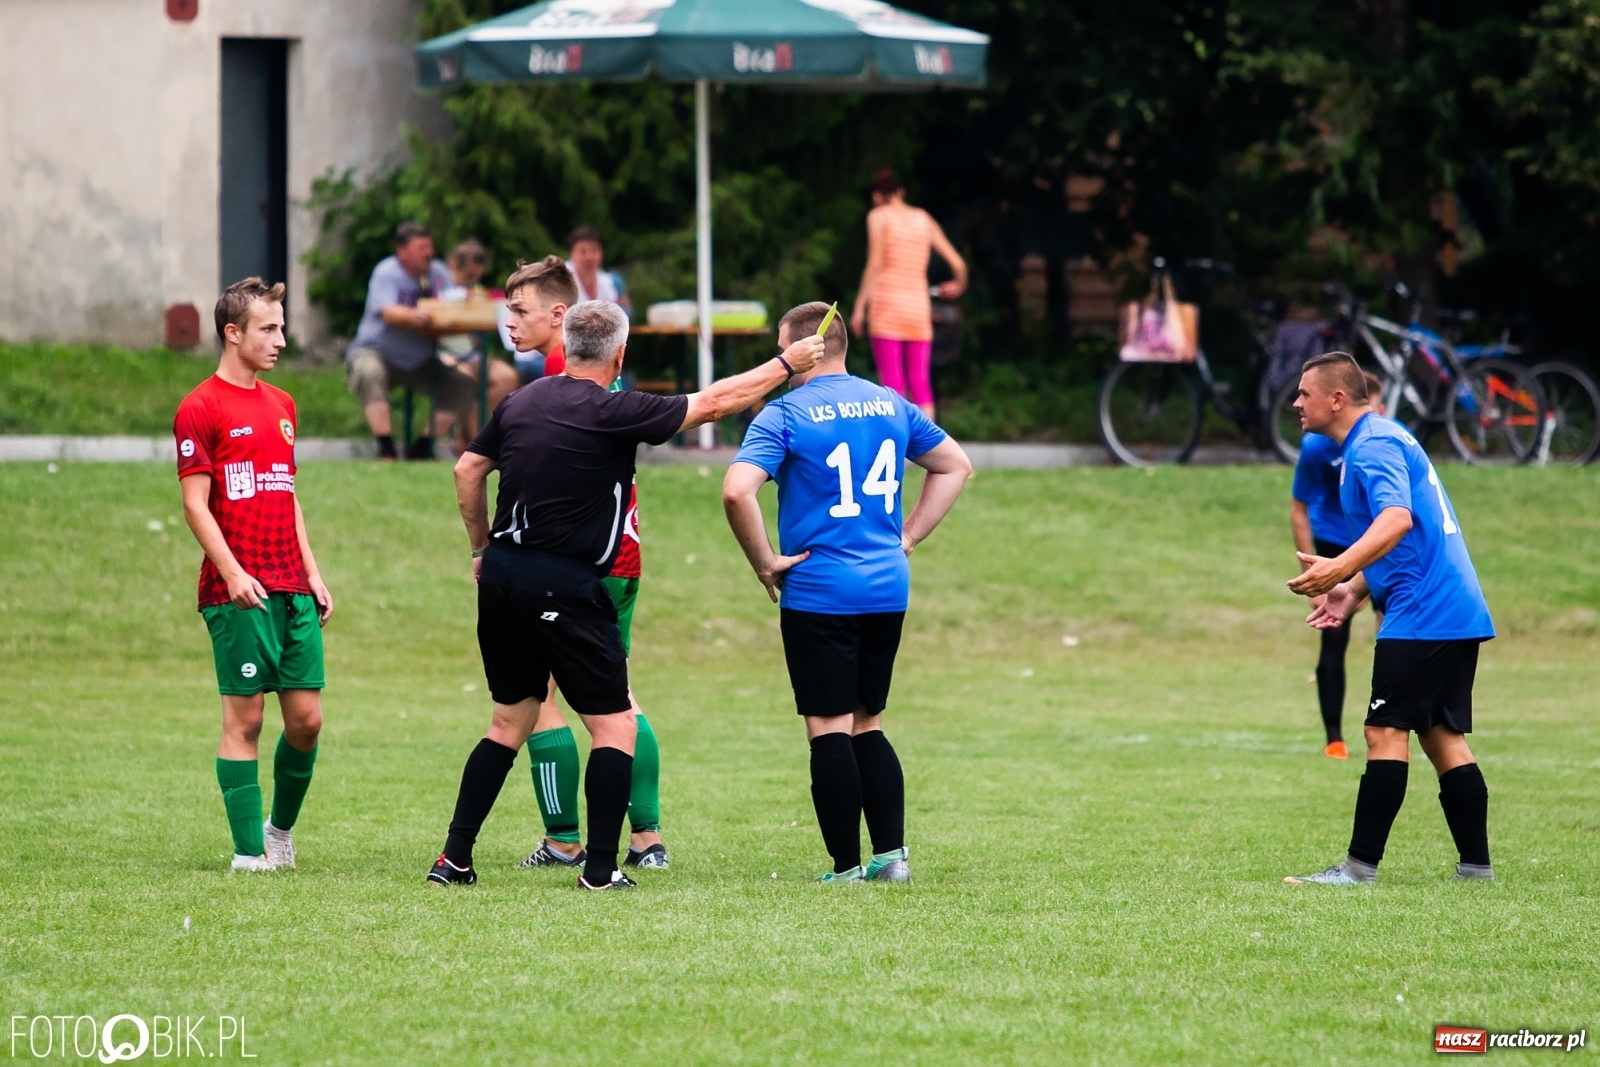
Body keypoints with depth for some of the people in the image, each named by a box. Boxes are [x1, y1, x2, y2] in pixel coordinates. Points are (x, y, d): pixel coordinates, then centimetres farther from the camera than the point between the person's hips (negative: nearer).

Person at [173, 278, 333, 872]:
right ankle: (250, 851, -1)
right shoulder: (201, 409, -5)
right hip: (241, 594, -7)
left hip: (292, 589, 7)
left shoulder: (281, 405, 18)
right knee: (245, 717, -5)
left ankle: (282, 827, 24)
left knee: (306, 718, 4)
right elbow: (195, 504, -10)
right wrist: (232, 574, -19)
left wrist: (312, 574, 16)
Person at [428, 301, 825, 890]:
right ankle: (600, 869, -1)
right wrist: (787, 364, 5)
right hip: (565, 589, -7)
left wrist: (483, 549, 24)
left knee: (510, 722, 16)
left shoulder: (520, 401, 6)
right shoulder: (611, 411, -12)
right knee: (614, 726, 3)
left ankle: (453, 858, 12)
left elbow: (468, 471, 14)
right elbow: (713, 402, -7)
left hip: (504, 575, 7)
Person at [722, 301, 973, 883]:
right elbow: (956, 466, 20)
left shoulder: (785, 414, -9)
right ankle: (892, 853, 8)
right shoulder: (890, 404, 9)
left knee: (829, 730, 0)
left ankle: (847, 867, 0)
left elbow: (737, 490, -23)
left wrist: (766, 562, -10)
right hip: (888, 589, 6)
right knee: (868, 726, 15)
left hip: (818, 592, -6)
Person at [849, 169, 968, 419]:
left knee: (892, 381, -7)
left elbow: (875, 265, -10)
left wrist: (860, 306, -10)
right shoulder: (923, 219, 14)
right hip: (919, 307, 4)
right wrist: (959, 285, 35)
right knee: (920, 382, 5)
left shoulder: (879, 216, 1)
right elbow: (957, 263, 14)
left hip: (887, 304, -4)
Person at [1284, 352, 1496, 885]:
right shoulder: (1382, 439, 21)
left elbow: (1397, 518, -31)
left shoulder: (1373, 446, -12)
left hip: (1421, 616, -10)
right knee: (1443, 736, 10)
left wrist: (1342, 567, -44)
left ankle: (1361, 865, -13)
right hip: (1459, 612, 10)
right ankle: (1476, 864, 9)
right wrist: (1355, 590, 22)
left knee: (1387, 732, -10)